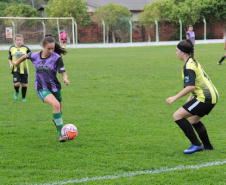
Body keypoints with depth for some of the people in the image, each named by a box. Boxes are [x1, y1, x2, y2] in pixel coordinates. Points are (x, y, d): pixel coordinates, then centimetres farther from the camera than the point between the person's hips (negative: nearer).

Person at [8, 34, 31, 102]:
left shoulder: (25, 48, -2)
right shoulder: (12, 48, 2)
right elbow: (9, 58, 11)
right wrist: (11, 64, -5)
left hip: (24, 69, 0)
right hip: (15, 69, 0)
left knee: (24, 84, 4)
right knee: (16, 84, -14)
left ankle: (23, 98, 24)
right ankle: (16, 92, 20)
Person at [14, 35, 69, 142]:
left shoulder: (56, 58, -12)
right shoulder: (35, 56, -6)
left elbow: (63, 73, -17)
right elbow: (26, 56, 17)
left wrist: (65, 79, -39)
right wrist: (17, 62, 34)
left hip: (55, 87, 2)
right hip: (42, 88, -2)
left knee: (59, 110, 16)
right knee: (56, 105, -26)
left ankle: (56, 120, 55)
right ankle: (61, 133, -23)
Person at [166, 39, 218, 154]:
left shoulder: (188, 66, -15)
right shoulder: (194, 62, 16)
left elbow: (190, 87, -24)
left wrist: (175, 98, -21)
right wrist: (190, 98, 29)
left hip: (205, 98, -10)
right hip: (212, 96, 10)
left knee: (177, 116, -11)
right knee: (194, 120, 29)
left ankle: (196, 145, -9)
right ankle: (207, 146, 40)